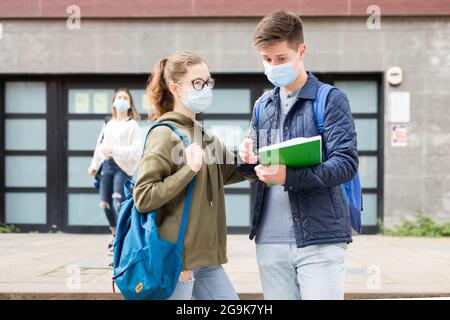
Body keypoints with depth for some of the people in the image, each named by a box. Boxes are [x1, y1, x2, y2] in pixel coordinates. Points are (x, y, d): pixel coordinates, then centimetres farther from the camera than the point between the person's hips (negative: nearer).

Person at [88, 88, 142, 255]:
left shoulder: (132, 125, -1)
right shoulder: (108, 124, 15)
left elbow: (136, 151, -11)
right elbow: (100, 145, 17)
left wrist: (114, 150, -20)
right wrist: (94, 165, 8)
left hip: (123, 167, -6)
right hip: (106, 165, 6)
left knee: (118, 204, -15)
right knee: (105, 204, 8)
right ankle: (115, 233, 30)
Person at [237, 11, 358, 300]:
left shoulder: (330, 99, -3)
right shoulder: (263, 106, 14)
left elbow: (346, 163, -12)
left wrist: (289, 176, -25)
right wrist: (248, 161, -4)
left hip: (320, 238, -5)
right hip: (270, 240, 5)